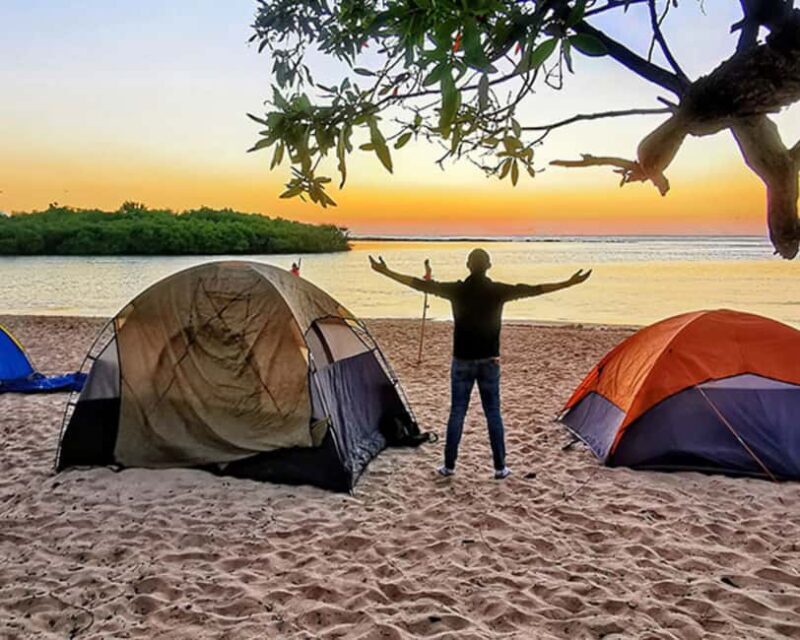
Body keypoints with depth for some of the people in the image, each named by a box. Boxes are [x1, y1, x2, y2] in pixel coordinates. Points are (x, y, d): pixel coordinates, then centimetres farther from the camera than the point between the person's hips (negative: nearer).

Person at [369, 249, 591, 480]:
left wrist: (386, 272, 3)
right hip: (489, 361, 0)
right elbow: (534, 289, -5)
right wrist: (569, 283, 0)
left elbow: (421, 284, -4)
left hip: (462, 360, 0)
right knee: (493, 413, 7)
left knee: (457, 412, 7)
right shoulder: (498, 290, -7)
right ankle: (500, 467, 11)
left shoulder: (457, 290, -7)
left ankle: (449, 465, 13)